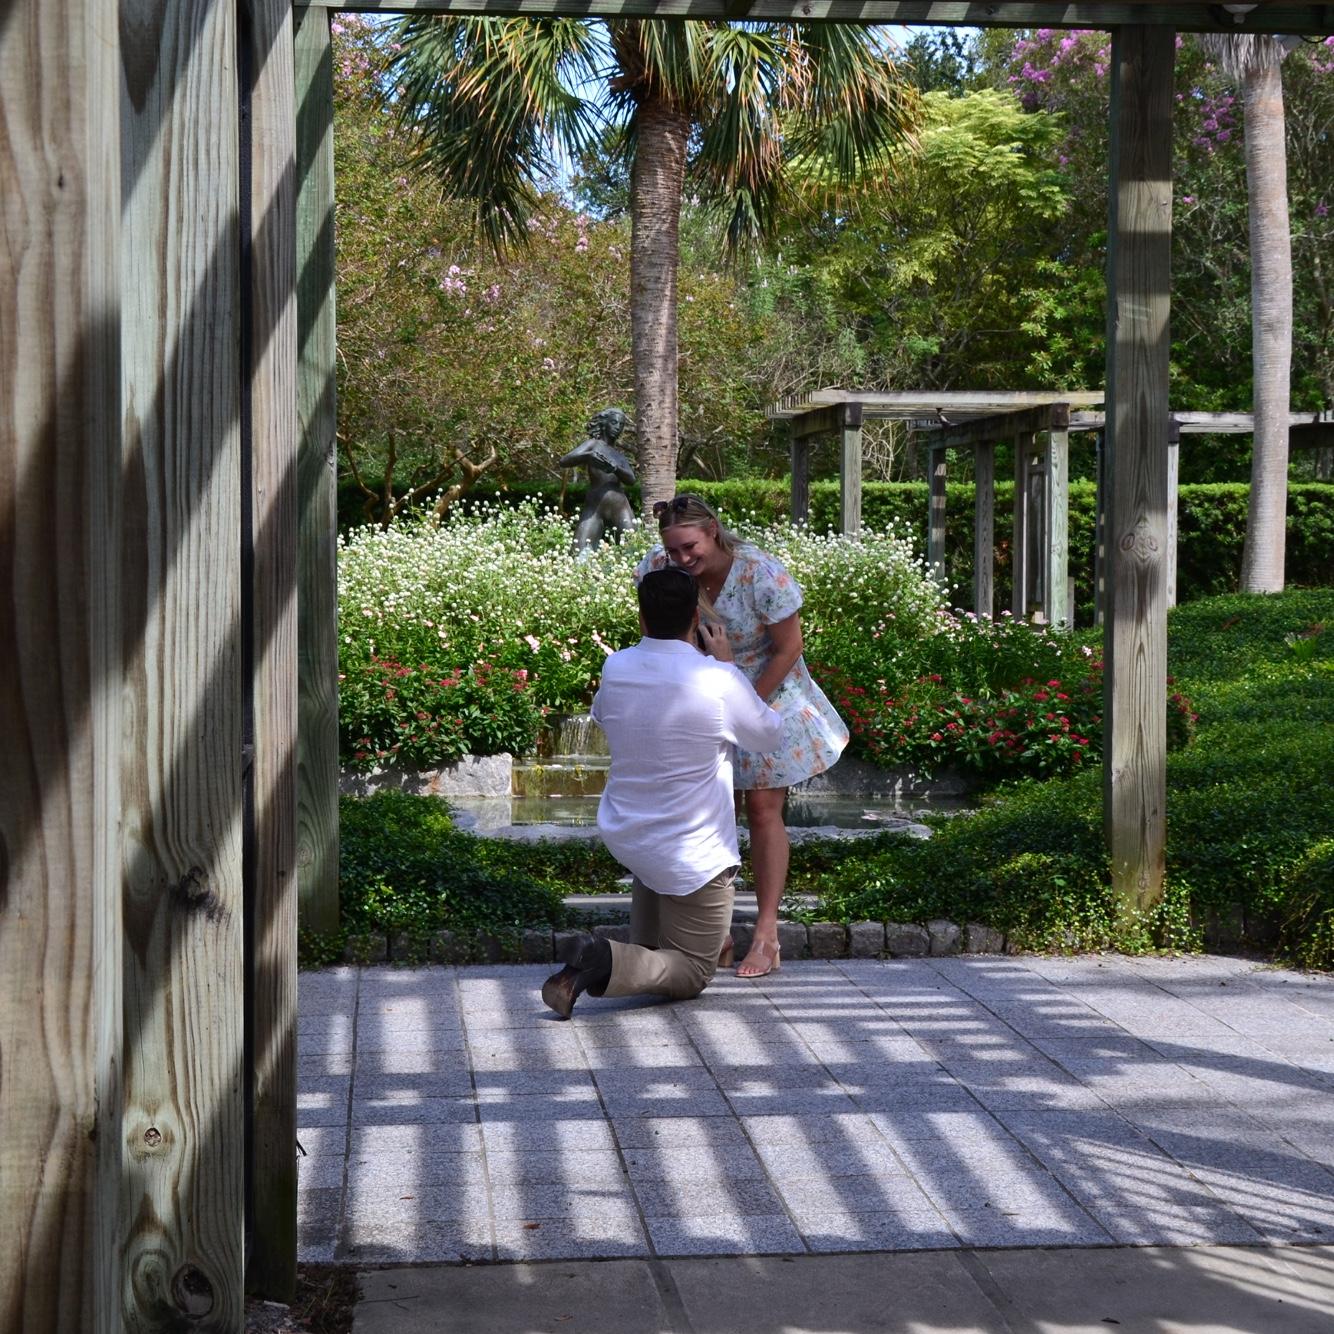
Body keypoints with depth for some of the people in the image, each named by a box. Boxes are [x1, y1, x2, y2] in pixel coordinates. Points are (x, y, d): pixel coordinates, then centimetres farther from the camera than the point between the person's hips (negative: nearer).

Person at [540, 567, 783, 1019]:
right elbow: (768, 736, -2)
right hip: (693, 855, -6)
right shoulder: (720, 681, -22)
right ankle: (607, 964, -20)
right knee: (690, 975, 6)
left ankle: (646, 943, 40)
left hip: (623, 835, 6)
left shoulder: (615, 668, -7)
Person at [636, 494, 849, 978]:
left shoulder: (762, 574, -27)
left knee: (763, 810, -3)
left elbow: (788, 649, -16)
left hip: (767, 695, -4)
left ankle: (766, 935, 0)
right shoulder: (658, 568, -15)